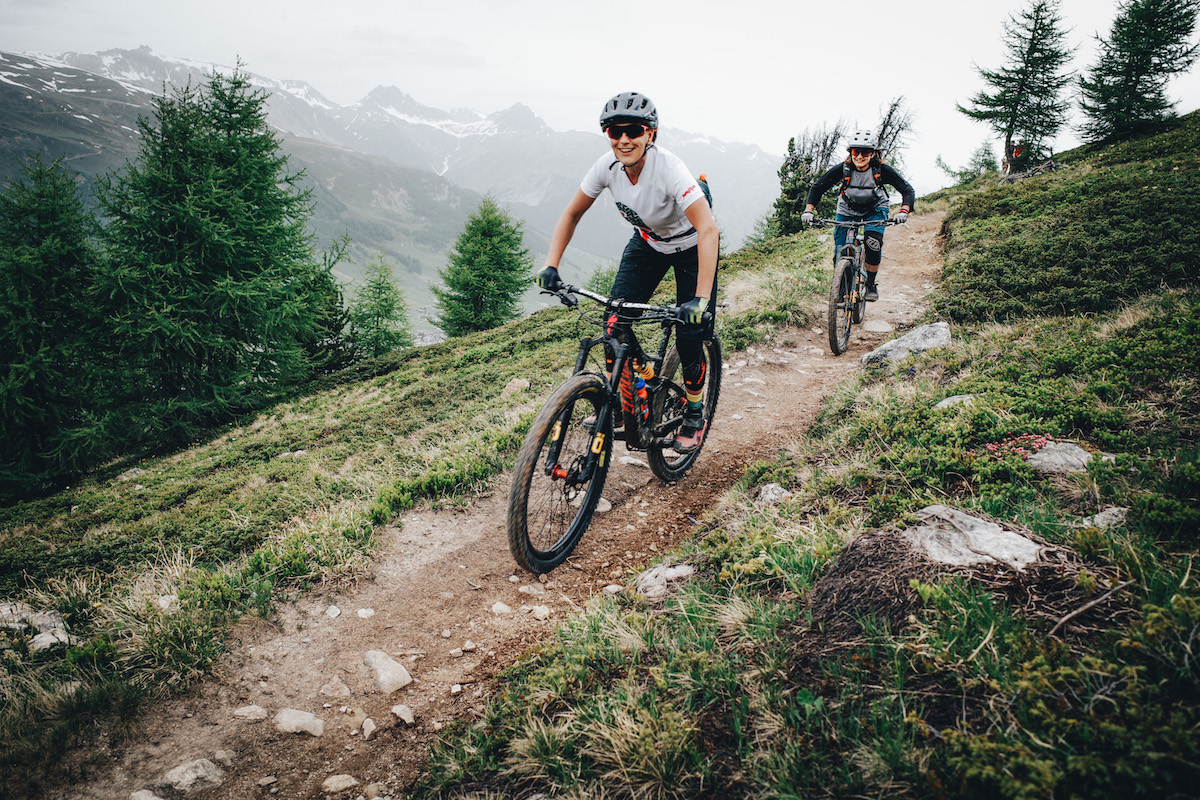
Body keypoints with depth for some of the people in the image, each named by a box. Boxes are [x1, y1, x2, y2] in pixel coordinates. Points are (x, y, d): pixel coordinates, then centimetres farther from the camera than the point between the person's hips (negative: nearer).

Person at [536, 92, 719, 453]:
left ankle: (694, 415, 14)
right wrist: (551, 265, -20)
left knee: (690, 335, -11)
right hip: (648, 241, 5)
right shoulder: (608, 165, -20)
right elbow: (572, 214, -8)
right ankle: (627, 398, 9)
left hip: (690, 247, -4)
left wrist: (702, 298, -51)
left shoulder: (668, 168, -35)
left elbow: (708, 229, -43)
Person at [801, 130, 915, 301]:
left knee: (873, 242, -28)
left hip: (875, 209, -1)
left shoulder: (882, 170, -25)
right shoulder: (843, 169, -25)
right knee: (840, 253, -13)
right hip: (848, 209, 1)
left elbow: (907, 190, -21)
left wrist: (904, 211, -40)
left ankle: (871, 284, -9)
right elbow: (818, 187, -17)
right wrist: (808, 210, -32)